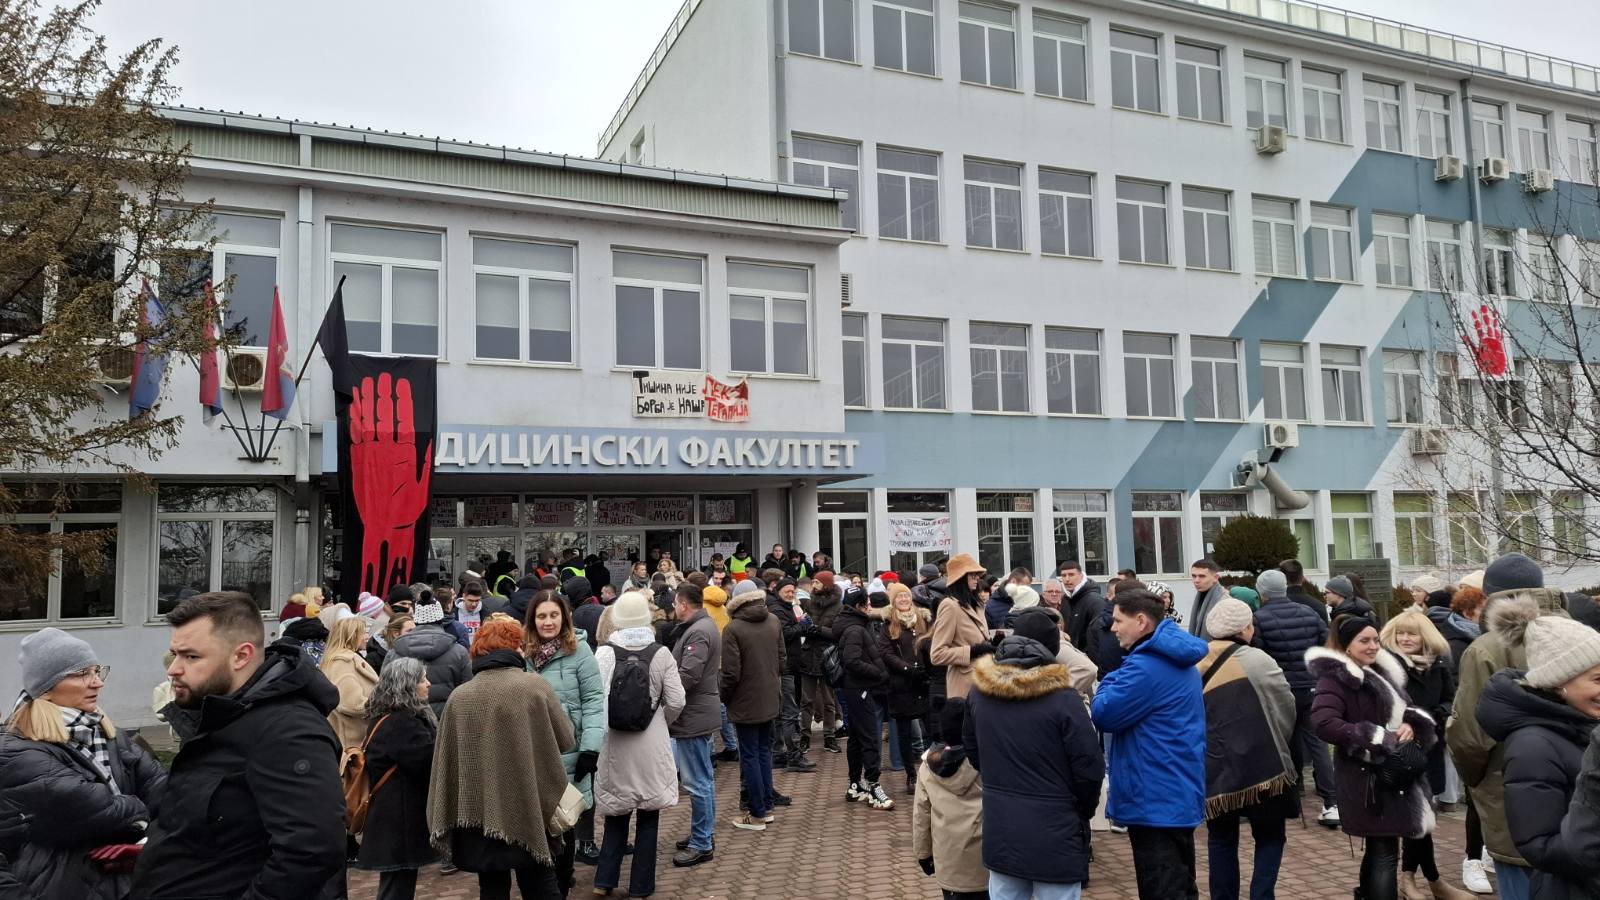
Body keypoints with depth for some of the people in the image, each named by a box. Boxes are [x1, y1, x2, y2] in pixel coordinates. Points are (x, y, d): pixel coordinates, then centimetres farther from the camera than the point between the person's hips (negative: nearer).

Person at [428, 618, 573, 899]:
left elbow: (446, 759, 1)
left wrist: (444, 820, 9)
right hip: (530, 809, -2)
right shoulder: (536, 685, -9)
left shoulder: (459, 696, -3)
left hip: (481, 812, 2)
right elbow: (566, 740, -2)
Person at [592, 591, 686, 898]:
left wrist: (597, 736, 2)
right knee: (648, 816, 11)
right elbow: (676, 702, -7)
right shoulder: (661, 653, -9)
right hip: (651, 745, -1)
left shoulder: (604, 653, -9)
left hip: (614, 744, 1)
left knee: (617, 812, 18)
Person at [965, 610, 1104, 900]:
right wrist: (1083, 811, 7)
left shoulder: (979, 692, 0)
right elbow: (1090, 768, -12)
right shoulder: (1063, 698, -16)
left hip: (999, 832, 5)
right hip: (1054, 836, -5)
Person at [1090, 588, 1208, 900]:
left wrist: (1109, 684, -3)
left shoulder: (1146, 666, -22)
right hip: (1179, 793, 10)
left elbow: (1103, 714, -18)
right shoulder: (1178, 659, 10)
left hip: (1155, 800, -10)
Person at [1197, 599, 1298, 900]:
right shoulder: (1256, 660, -7)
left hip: (1212, 768, 4)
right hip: (1258, 764, -4)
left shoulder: (1196, 664, 7)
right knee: (1270, 835, 12)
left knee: (1221, 839, 15)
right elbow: (1286, 707, 3)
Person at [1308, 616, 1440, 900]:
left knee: (1377, 849, 19)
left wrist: (1410, 724, -8)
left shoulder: (1382, 673, 14)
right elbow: (1324, 723, -27)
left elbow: (1407, 709, 16)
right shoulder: (1335, 678, -14)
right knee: (1385, 854, -8)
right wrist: (1380, 739, -25)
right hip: (1366, 778, -8)